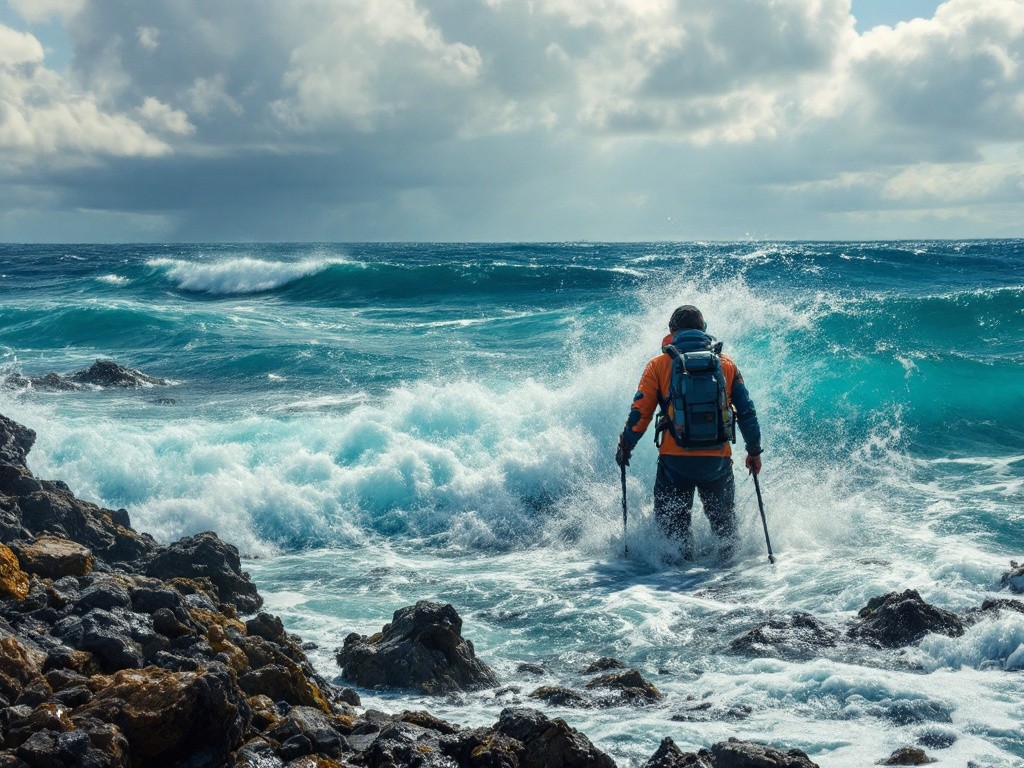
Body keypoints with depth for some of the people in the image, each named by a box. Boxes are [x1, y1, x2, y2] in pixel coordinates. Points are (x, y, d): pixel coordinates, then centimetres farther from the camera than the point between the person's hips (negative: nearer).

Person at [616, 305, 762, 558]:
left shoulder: (659, 364, 2)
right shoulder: (726, 364, 8)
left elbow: (641, 412, -1)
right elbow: (746, 411, 9)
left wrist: (625, 447, 11)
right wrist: (754, 451, 19)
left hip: (675, 459, -2)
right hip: (718, 459, 2)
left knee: (670, 518, 12)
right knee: (723, 516, 20)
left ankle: (682, 549, -11)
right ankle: (729, 549, -1)